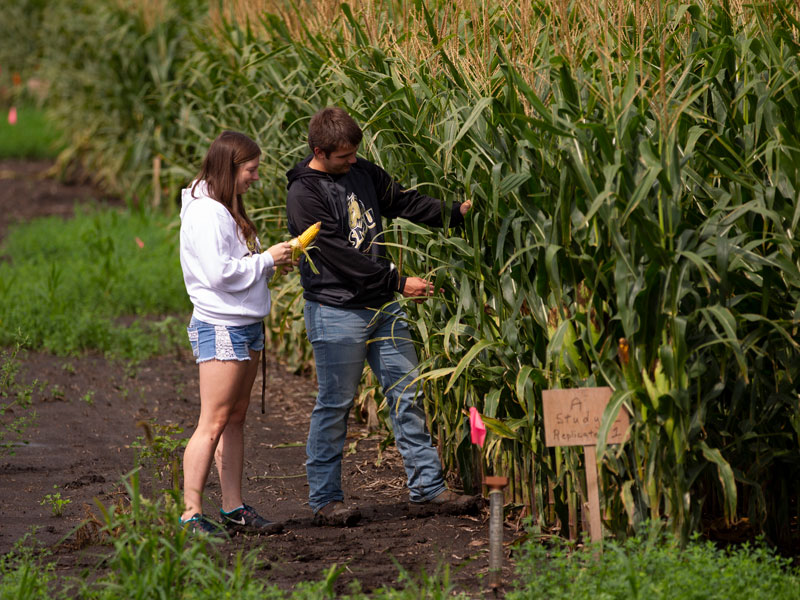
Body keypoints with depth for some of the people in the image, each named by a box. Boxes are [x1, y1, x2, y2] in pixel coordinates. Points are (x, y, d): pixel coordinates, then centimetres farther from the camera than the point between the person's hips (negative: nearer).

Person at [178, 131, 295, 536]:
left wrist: (271, 264, 6)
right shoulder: (205, 213, -16)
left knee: (235, 419, 11)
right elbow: (219, 273, -21)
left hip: (246, 326, 10)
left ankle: (234, 509, 15)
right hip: (220, 328, -10)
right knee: (213, 423, -9)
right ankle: (191, 513, -7)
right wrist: (266, 260, -12)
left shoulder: (226, 209, 15)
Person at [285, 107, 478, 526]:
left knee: (406, 395, 7)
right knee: (334, 406, 0)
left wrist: (458, 212, 0)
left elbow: (404, 202, 15)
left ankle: (426, 484, 14)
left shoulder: (361, 172, 7)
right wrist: (399, 282, -18)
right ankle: (324, 499, 9)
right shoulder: (304, 196, -16)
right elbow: (340, 257, -20)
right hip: (336, 313, -7)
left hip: (382, 307, 7)